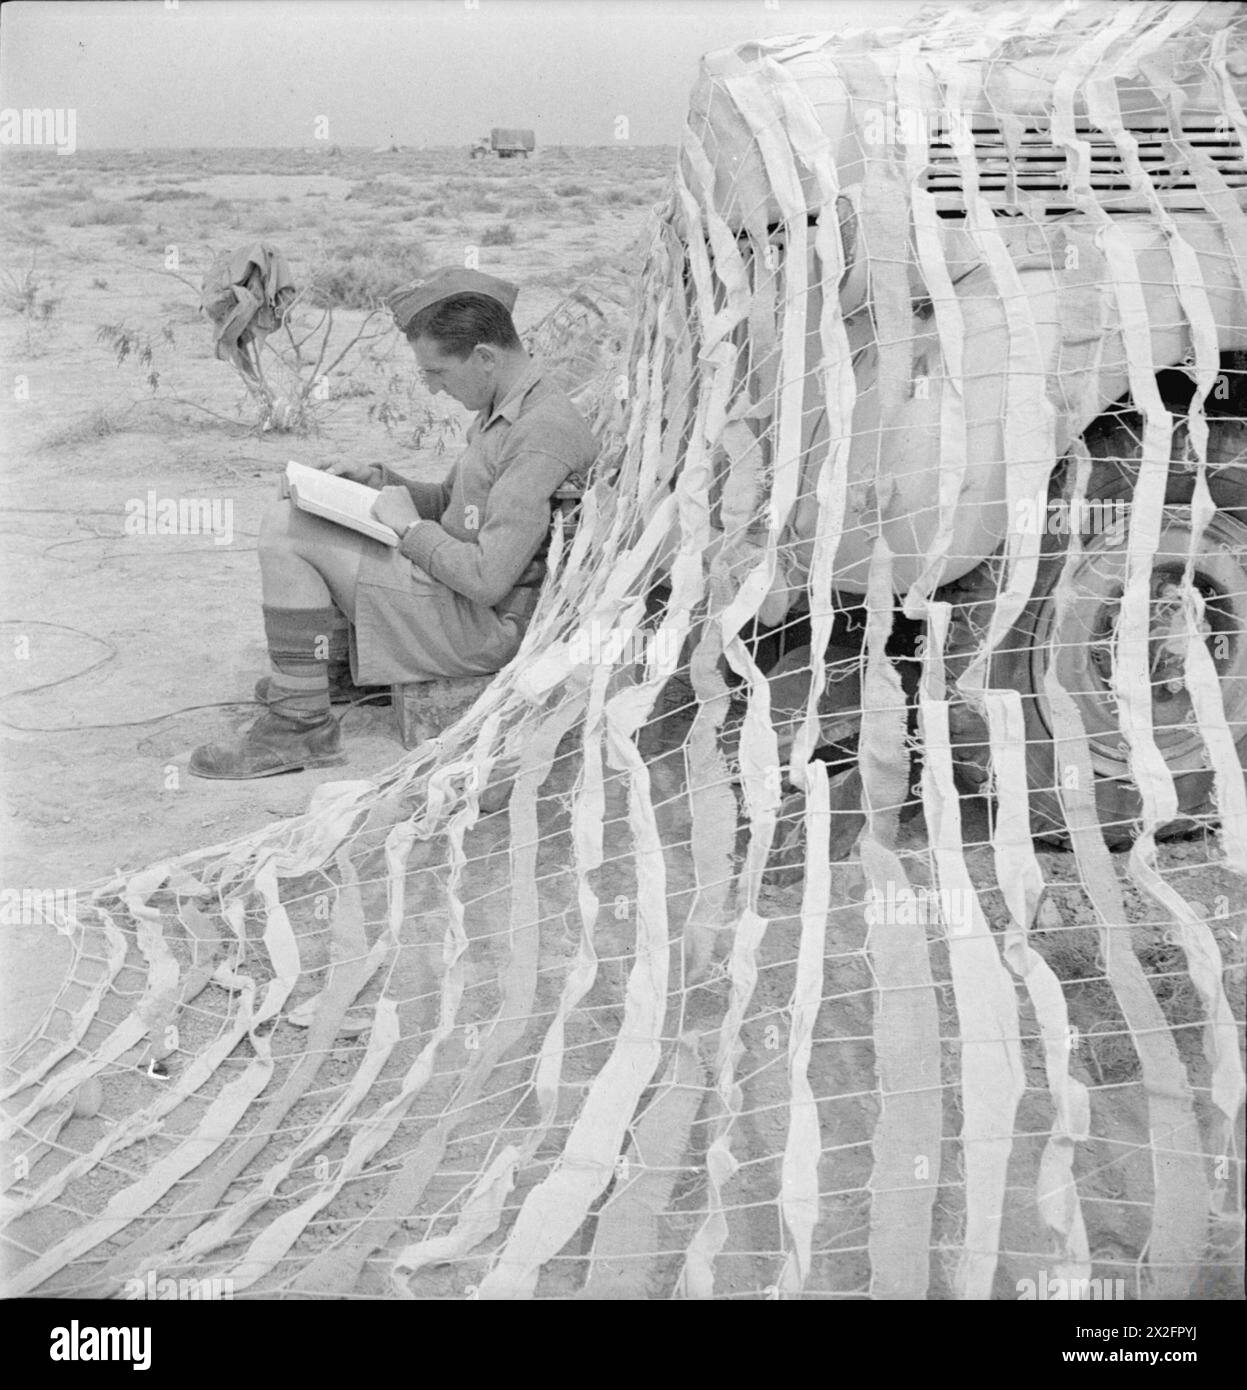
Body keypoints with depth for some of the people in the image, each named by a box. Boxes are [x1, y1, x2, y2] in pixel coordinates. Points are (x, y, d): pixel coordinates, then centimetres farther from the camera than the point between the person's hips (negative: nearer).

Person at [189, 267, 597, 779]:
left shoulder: (543, 436, -25)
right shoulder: (504, 408, 8)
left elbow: (487, 580, -28)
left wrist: (410, 526, -14)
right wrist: (378, 480, 4)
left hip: (486, 625, -10)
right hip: (455, 581, 10)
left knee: (285, 532, -14)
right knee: (291, 512, 19)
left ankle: (301, 726, -8)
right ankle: (341, 664, 28)